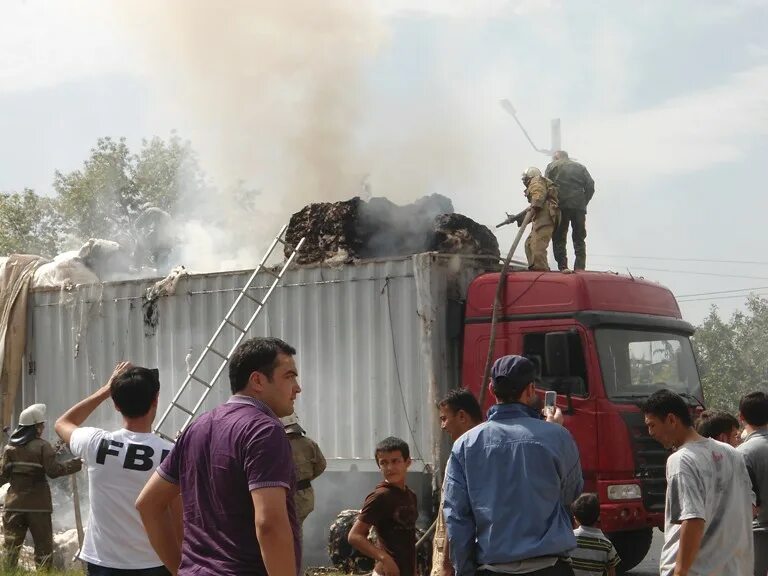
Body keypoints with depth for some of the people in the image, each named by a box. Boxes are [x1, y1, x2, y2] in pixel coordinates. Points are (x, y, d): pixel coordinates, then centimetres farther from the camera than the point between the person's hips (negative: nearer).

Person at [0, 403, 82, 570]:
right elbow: (53, 471, -14)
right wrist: (75, 464, -6)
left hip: (14, 504, 3)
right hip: (38, 505, -3)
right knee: (44, 547, 5)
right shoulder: (42, 446, -8)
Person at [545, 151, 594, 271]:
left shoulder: (552, 166, 11)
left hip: (561, 206, -3)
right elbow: (590, 186, 9)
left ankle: (562, 267, -10)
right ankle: (580, 268, -2)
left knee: (559, 239, 1)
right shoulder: (580, 168, 21)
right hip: (579, 207, 3)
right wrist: (583, 203, 11)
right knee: (579, 239, 9)